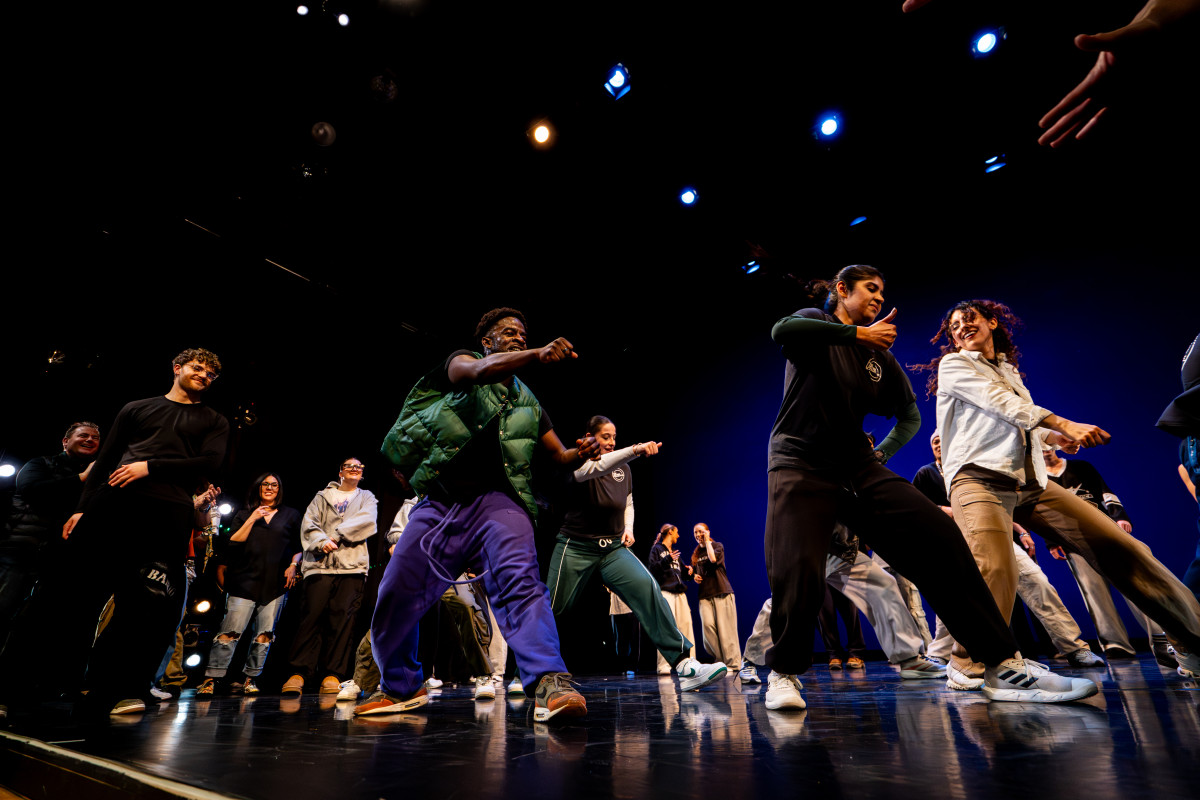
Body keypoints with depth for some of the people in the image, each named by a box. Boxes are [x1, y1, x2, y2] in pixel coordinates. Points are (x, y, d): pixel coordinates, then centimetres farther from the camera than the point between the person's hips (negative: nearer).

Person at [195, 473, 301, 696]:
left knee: (264, 634, 1)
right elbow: (232, 544, 2)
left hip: (276, 584, 1)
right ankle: (211, 679, 1)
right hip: (245, 580, 0)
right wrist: (251, 520, -5)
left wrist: (293, 565, -1)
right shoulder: (244, 515, 14)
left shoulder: (291, 515, 14)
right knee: (230, 631, -8)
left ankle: (249, 679, 11)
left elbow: (299, 547, 15)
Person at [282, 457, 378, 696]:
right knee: (312, 613, -12)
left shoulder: (367, 498, 22)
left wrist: (336, 535, -6)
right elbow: (308, 524, 9)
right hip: (320, 563, 1)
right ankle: (299, 673, -9)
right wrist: (321, 542, -10)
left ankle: (333, 674, -9)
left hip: (352, 565, 0)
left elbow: (367, 522, 3)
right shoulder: (322, 496, 23)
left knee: (342, 615, -11)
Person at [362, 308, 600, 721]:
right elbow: (480, 370, -19)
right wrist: (538, 355, -34)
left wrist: (580, 453, -7)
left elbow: (560, 457, 17)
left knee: (520, 581, -25)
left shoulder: (528, 403, 17)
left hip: (496, 499, 1)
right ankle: (401, 687, 29)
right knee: (393, 599, 5)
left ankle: (549, 684, -32)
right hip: (440, 503, 0)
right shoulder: (460, 362, 8)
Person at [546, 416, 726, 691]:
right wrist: (634, 450, -46)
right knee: (553, 610, 4)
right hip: (576, 547, -3)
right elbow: (594, 468, -35)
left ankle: (684, 666, -23)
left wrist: (628, 528, 3)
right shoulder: (578, 464, -9)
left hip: (613, 548, 3)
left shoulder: (624, 469, 8)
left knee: (646, 587, -20)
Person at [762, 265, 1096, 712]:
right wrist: (858, 333, -17)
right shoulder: (815, 324, 4)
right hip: (801, 467, -5)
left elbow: (910, 417, 28)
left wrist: (880, 455, 15)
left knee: (938, 537, -12)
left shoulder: (879, 356, 17)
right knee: (798, 572, -22)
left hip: (858, 468, 5)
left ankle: (1004, 667, -3)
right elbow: (781, 330, -23)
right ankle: (783, 673, 1)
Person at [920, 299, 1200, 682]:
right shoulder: (952, 365, 7)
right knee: (996, 569, -28)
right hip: (979, 478, -7)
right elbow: (1002, 404, -7)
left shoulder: (1009, 370, 28)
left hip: (1030, 482, 7)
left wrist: (1048, 437, 10)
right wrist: (1065, 425, -16)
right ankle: (967, 665, -16)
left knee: (1120, 546, 1)